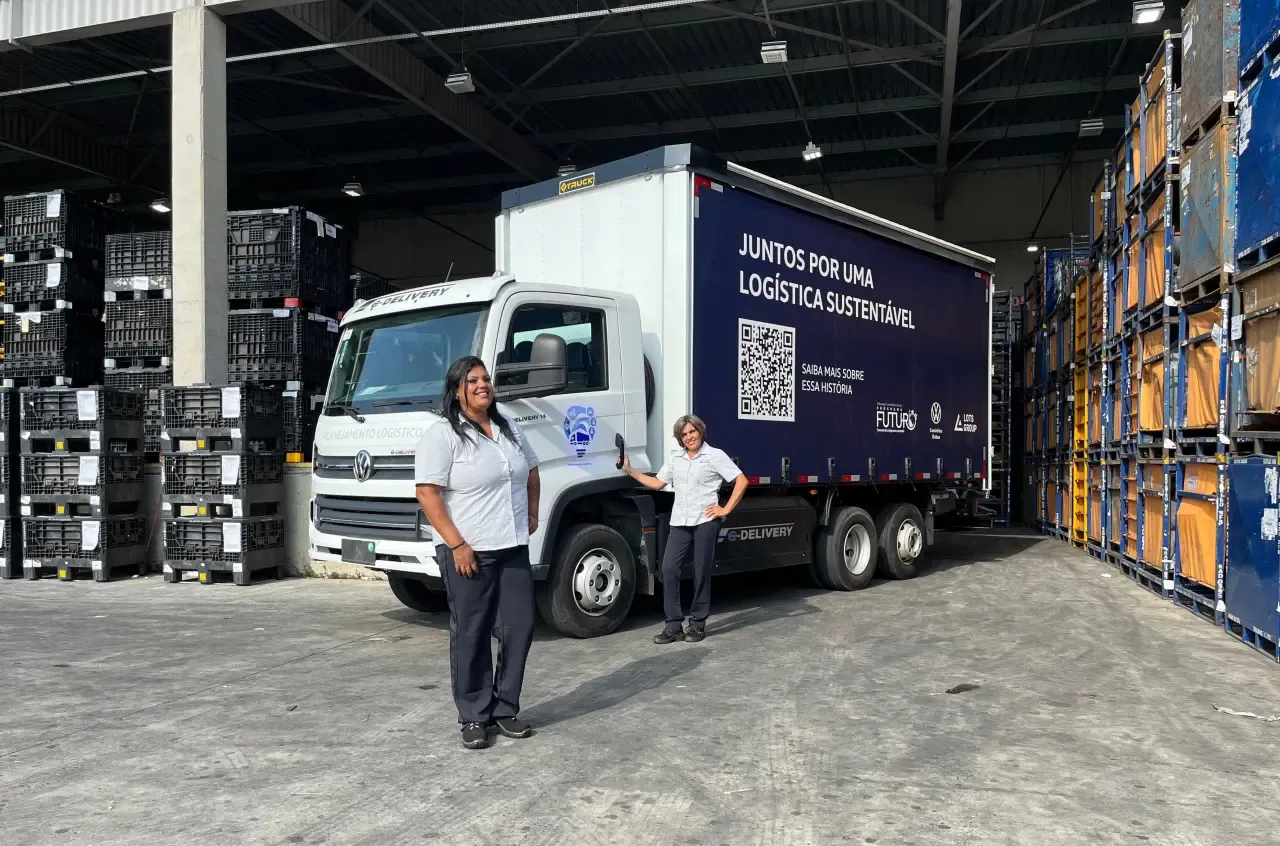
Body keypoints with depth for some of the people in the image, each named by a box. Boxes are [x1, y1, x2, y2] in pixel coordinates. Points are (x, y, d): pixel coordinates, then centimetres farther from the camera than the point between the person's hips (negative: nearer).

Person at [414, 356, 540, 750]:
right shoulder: (441, 434, -9)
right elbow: (427, 494, -15)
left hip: (513, 549, 6)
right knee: (471, 635, 3)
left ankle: (505, 710, 21)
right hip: (467, 552, -6)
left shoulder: (508, 429, 11)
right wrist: (457, 544, -19)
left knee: (519, 627, 6)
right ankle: (473, 718, 16)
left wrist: (532, 515, 16)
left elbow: (531, 472, 26)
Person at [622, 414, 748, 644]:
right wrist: (629, 470, 14)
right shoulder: (675, 457, 16)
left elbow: (741, 481, -2)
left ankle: (697, 624, 14)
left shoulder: (715, 455, 1)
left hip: (705, 521, -5)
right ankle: (673, 626, 1)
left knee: (701, 573, 2)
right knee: (669, 569, -5)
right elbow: (657, 483, 21)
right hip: (680, 522, 5)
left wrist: (726, 509, -7)